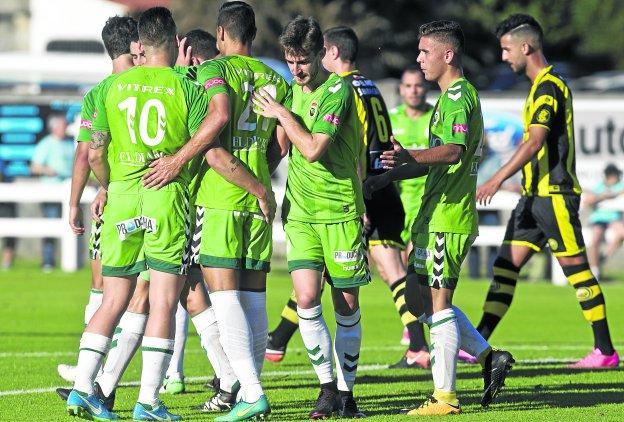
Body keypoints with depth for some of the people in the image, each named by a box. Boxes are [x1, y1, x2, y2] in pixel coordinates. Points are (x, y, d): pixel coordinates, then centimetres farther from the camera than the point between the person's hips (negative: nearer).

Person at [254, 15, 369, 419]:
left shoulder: (337, 90, -11)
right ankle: (327, 386, 2)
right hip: (300, 210, 5)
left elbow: (313, 149, -19)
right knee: (307, 299, -9)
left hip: (340, 209, -5)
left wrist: (282, 114, -11)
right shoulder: (292, 90, 11)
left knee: (346, 304, 3)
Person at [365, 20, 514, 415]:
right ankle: (489, 356, 15)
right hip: (437, 215, 10)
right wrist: (386, 177, 26)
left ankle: (445, 397, -3)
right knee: (419, 298, 14)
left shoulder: (458, 97, -13)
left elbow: (454, 150, -30)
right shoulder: (455, 95, 20)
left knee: (437, 304, -7)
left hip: (447, 219, -10)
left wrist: (409, 157, -44)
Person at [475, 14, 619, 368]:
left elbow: (535, 142, -24)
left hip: (555, 195, -10)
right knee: (505, 266, 5)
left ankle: (606, 351, -1)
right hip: (536, 196, 10)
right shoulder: (543, 85, 17)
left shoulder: (548, 86, -14)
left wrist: (498, 179, -28)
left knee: (577, 269, -5)